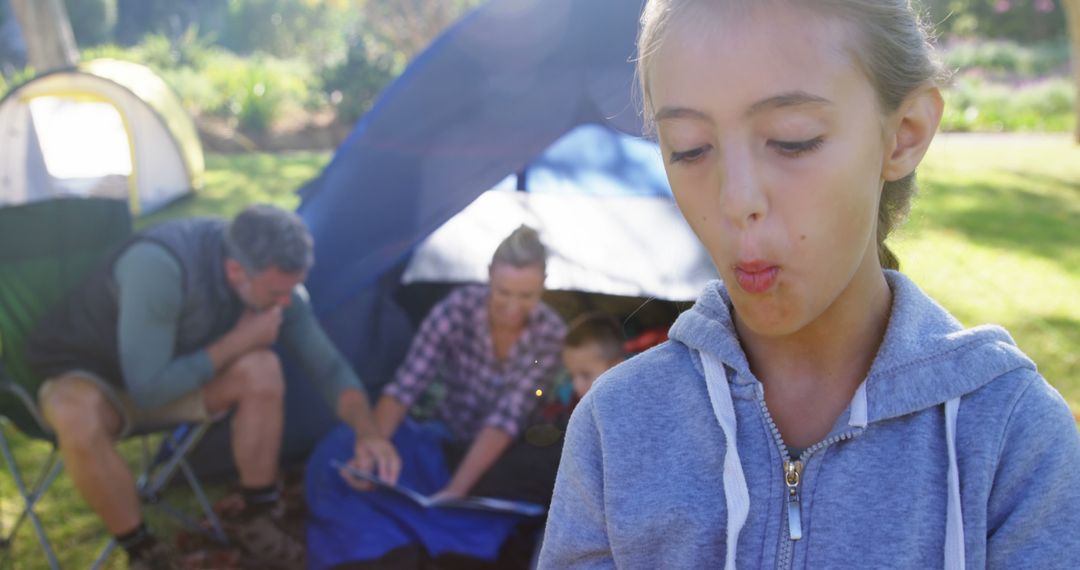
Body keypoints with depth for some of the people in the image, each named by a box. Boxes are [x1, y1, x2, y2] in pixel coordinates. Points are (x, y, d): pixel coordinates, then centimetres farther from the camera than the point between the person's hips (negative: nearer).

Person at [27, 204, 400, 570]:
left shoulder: (271, 278, -19)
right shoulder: (158, 266, -39)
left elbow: (328, 366, -10)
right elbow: (148, 390, -36)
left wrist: (368, 431, -26)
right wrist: (240, 340, -30)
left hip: (169, 371, 5)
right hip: (84, 374, -4)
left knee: (261, 370, -23)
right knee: (79, 421, -39)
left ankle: (256, 520, -5)